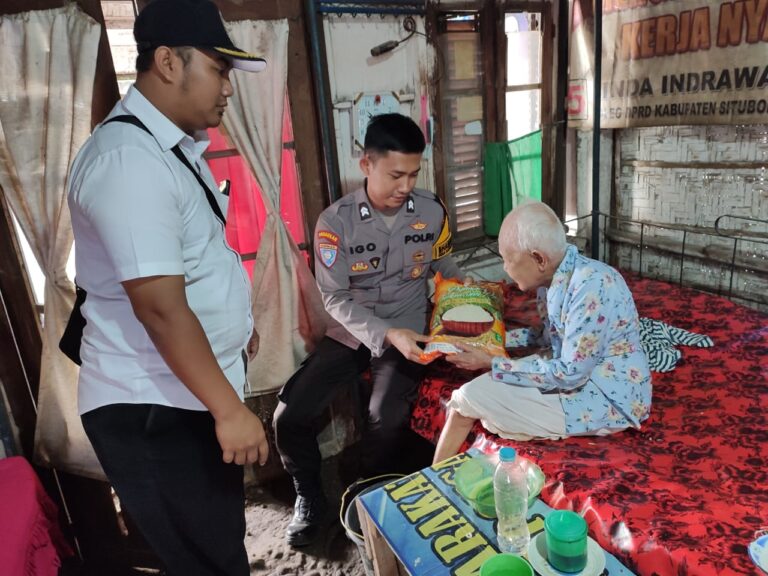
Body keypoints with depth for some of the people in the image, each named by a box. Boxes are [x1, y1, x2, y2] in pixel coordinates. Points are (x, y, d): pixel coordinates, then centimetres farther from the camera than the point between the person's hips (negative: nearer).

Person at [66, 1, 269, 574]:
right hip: (155, 409, -9)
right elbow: (161, 307, -27)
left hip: (192, 394, 9)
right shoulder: (129, 159, -23)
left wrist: (237, 324, 24)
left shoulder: (173, 145, 10)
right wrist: (230, 408, -22)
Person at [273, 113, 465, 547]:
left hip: (407, 334, 0)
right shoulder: (335, 221, -12)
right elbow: (336, 299, -14)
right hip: (351, 332, 1)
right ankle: (310, 498, 19)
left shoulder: (433, 211, -5)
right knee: (289, 416, -9)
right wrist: (386, 333, -26)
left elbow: (443, 264, 13)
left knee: (387, 420, -25)